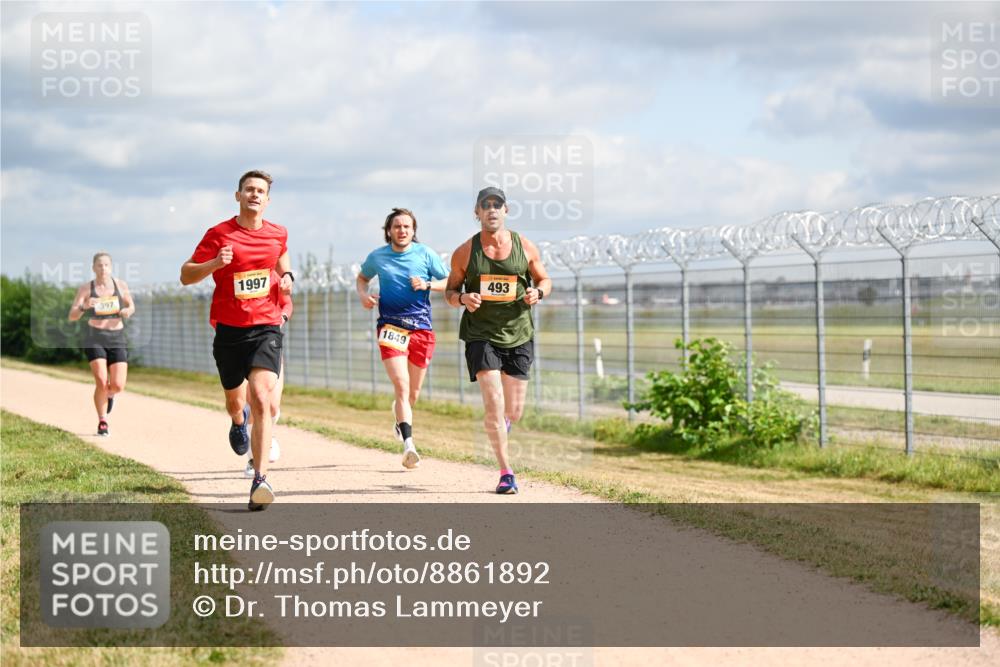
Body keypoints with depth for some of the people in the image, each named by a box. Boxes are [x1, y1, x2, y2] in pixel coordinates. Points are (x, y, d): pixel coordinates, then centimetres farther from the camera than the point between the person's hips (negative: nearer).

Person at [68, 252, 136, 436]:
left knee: (118, 386, -8)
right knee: (101, 382, -16)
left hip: (117, 339, 2)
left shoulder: (120, 285, 3)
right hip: (94, 339, -2)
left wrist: (128, 311, -6)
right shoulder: (86, 288, -2)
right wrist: (83, 306, -28)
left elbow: (131, 307, 18)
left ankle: (109, 394, 32)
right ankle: (102, 422, 4)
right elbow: (72, 316, -7)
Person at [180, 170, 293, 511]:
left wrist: (287, 276, 6)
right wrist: (215, 263, -20)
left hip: (266, 327, 0)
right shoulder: (219, 234, -3)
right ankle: (238, 421, 57)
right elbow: (186, 275, -2)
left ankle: (260, 480, -25)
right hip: (229, 329, 0)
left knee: (261, 399, -19)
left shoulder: (278, 234, 6)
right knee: (234, 399, 16)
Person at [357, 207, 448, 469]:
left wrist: (427, 285, -13)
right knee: (401, 385, -18)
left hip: (421, 328, 1)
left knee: (413, 392, 12)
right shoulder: (377, 257, 5)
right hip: (390, 326, -1)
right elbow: (362, 277, 24)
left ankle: (399, 414, 48)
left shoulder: (426, 254, 2)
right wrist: (363, 295, 3)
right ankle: (408, 445, -25)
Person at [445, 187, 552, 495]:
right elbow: (450, 289, 8)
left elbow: (545, 280, 13)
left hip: (518, 335, 2)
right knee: (493, 404, -15)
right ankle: (506, 472, -5)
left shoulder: (525, 247, 1)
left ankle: (501, 424, 44)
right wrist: (462, 299, -15)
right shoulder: (465, 252, -1)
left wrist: (537, 292, -10)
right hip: (480, 335, -2)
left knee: (513, 411, 5)